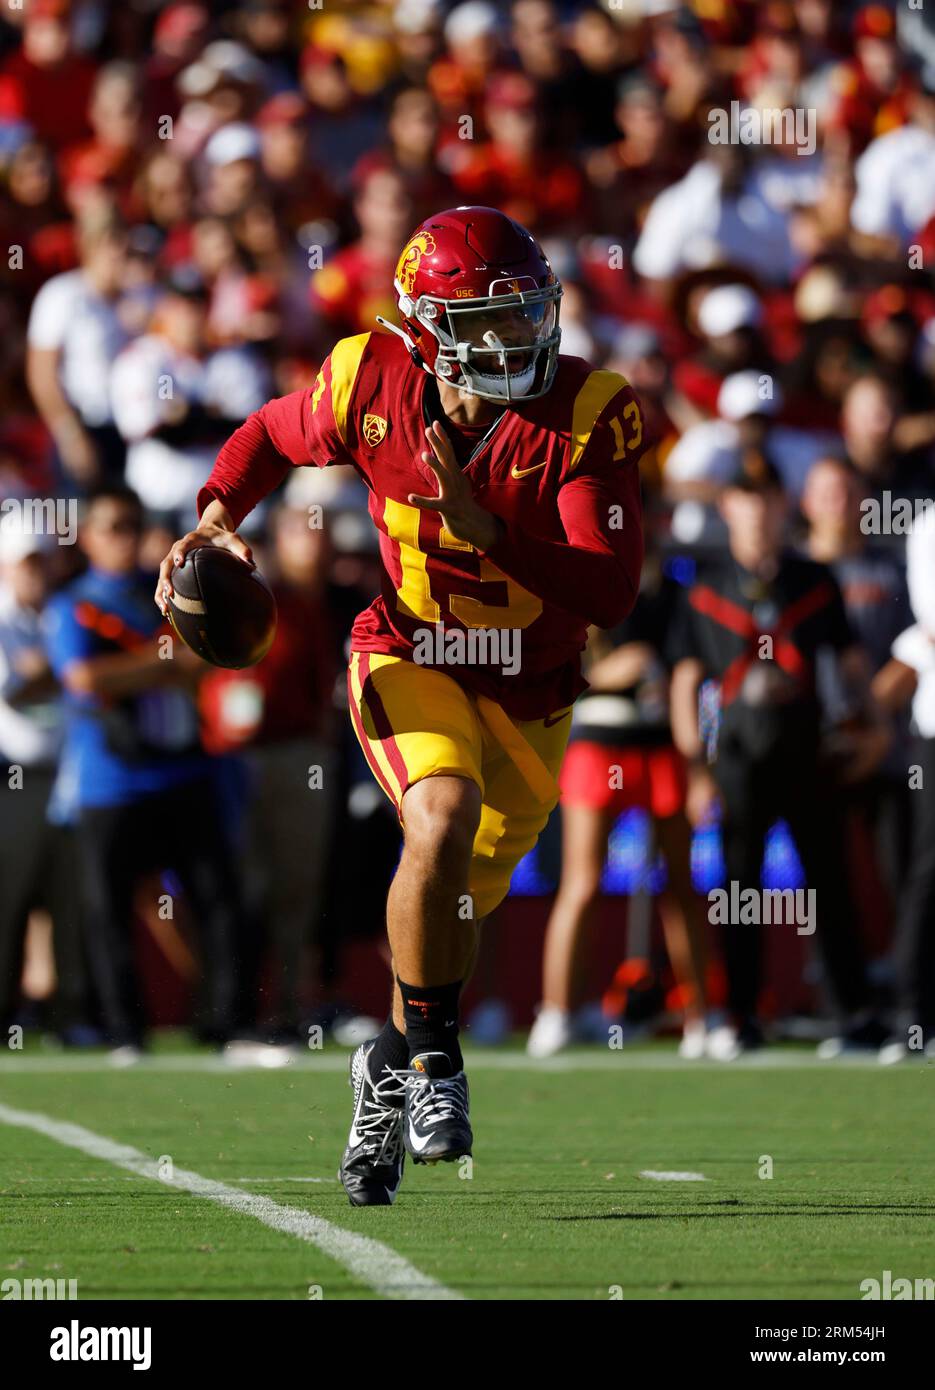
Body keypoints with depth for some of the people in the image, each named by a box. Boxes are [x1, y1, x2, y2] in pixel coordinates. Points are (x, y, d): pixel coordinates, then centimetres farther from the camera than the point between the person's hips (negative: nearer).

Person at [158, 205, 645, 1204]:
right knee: (443, 820, -30)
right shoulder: (376, 385, -17)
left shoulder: (587, 417, -22)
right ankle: (432, 1058, -13)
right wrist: (216, 515, -10)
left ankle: (393, 1067, 41)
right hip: (408, 658, -1)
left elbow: (611, 596, -28)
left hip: (527, 689, 2)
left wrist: (482, 528, -38)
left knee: (462, 901, 13)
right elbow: (271, 435, 6)